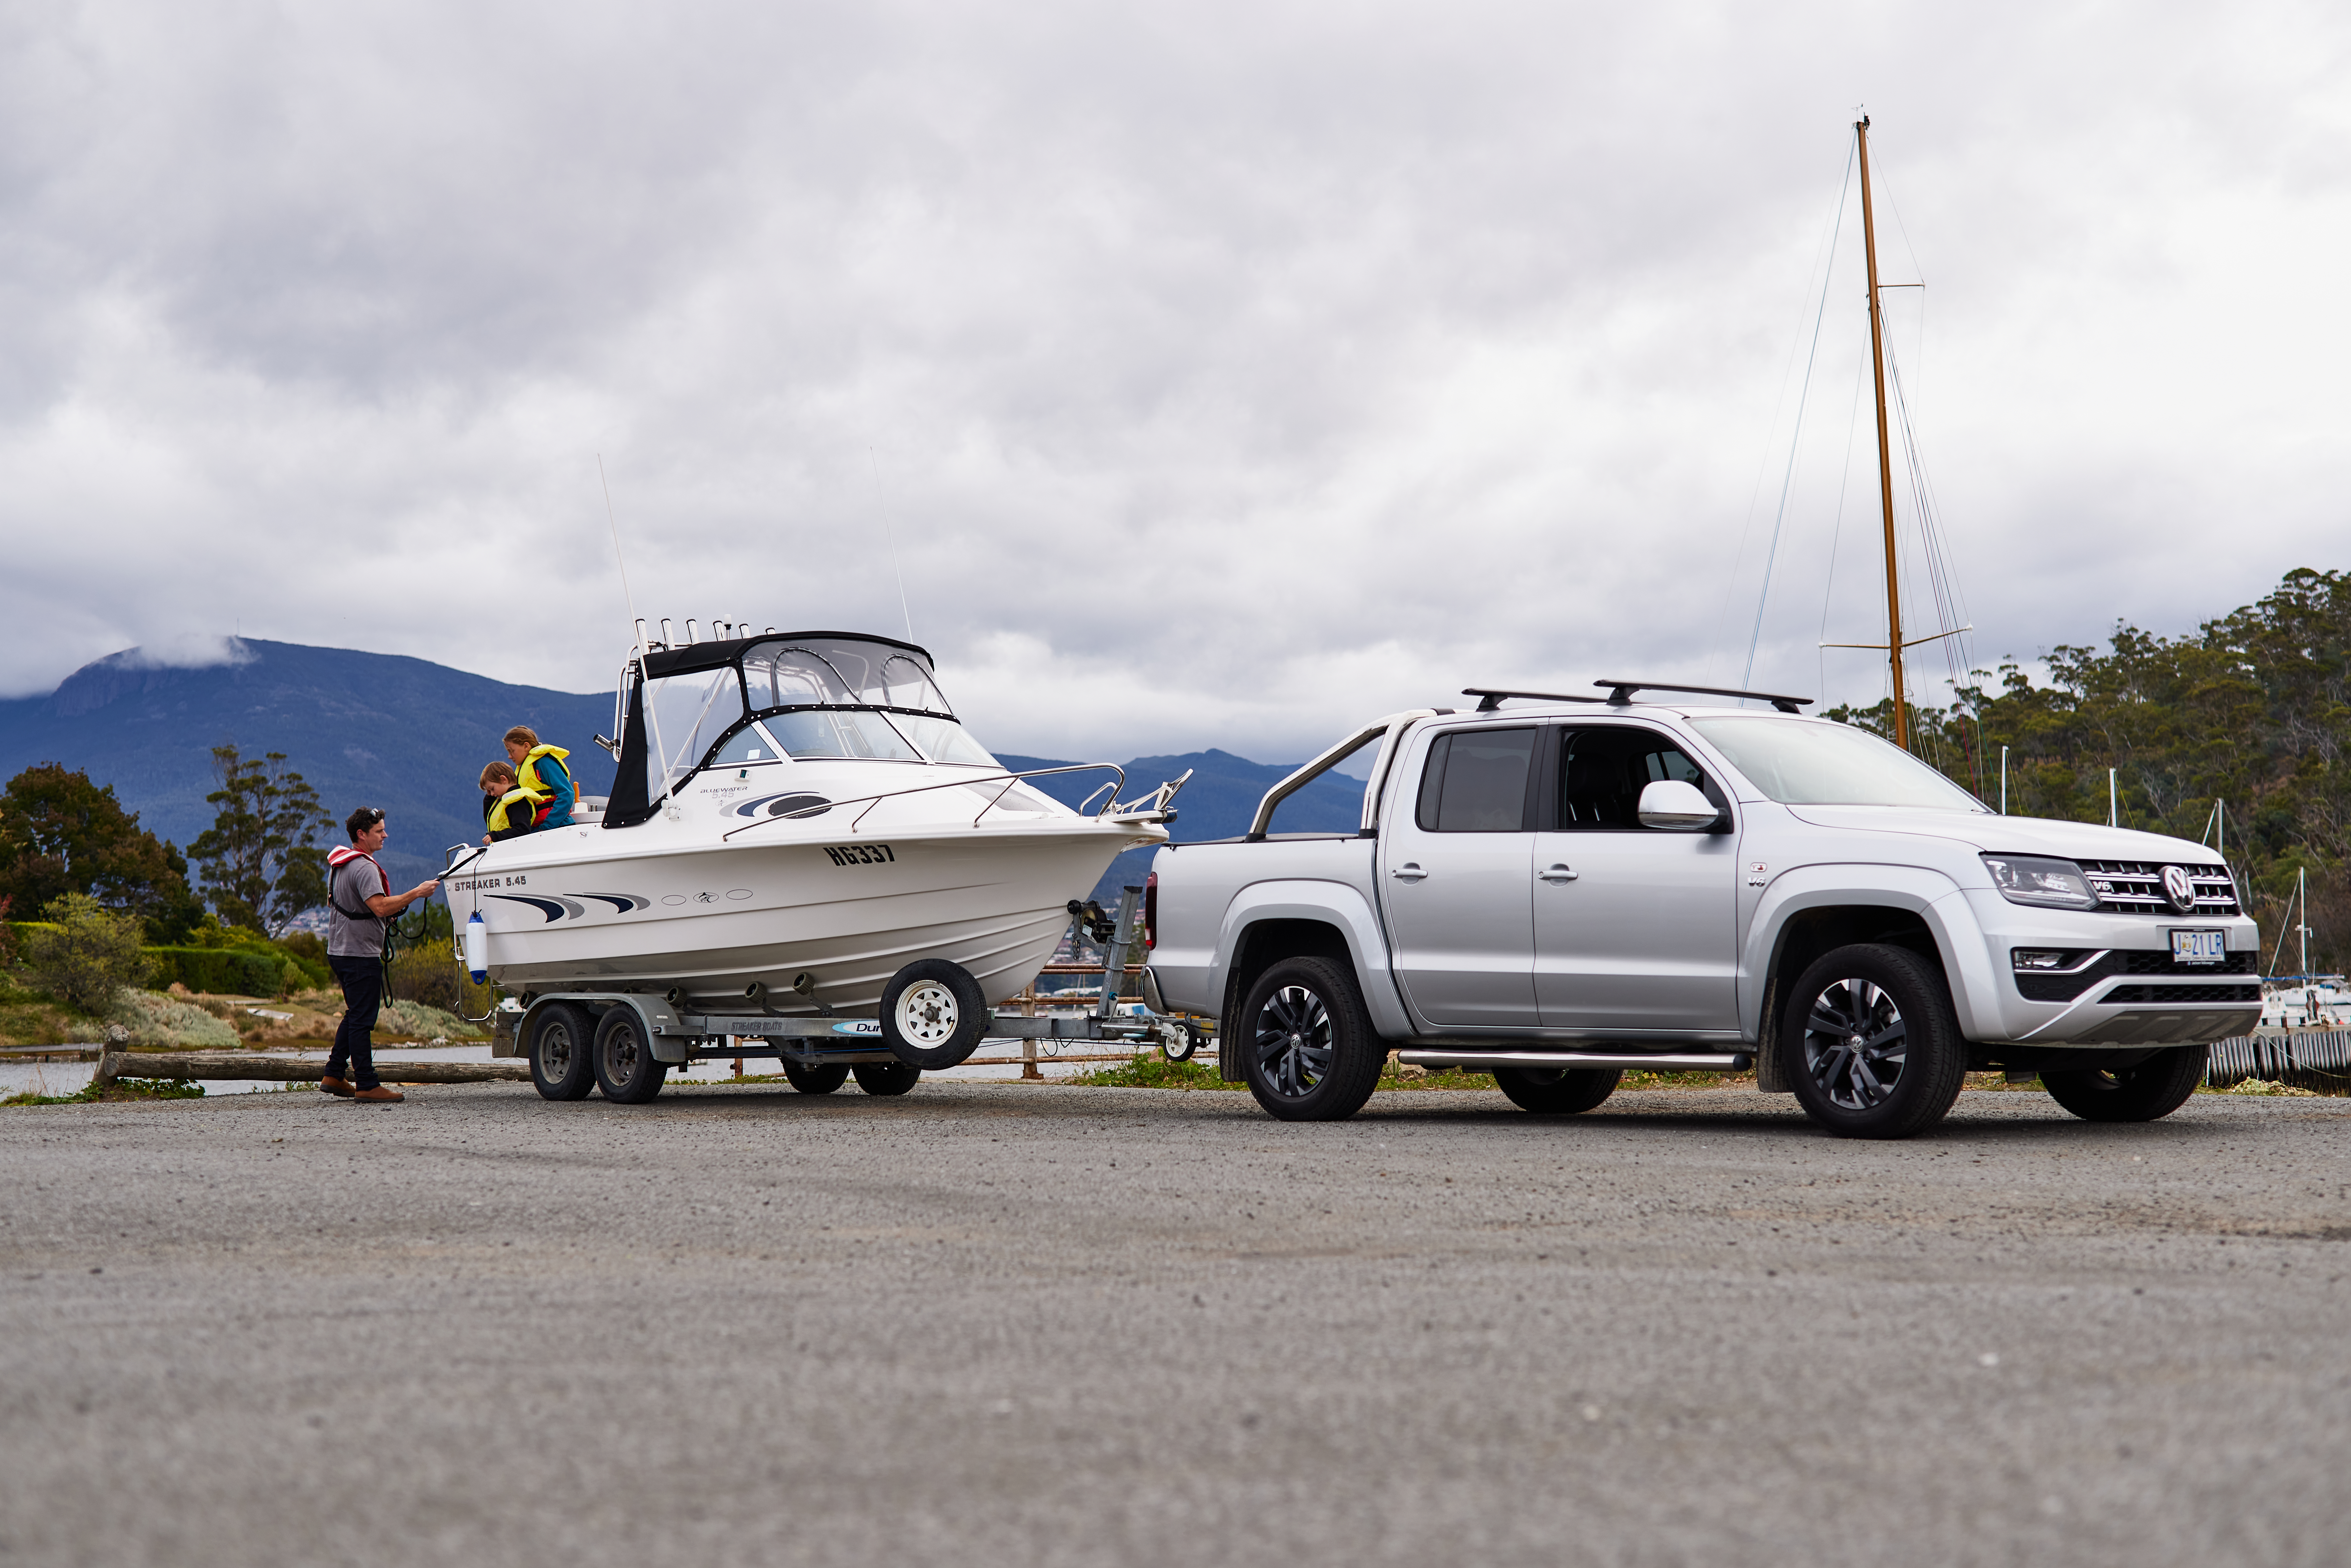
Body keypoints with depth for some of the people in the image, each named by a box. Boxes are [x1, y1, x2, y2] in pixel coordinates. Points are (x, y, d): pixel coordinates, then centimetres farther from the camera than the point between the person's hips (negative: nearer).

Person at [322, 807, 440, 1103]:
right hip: (360, 954, -10)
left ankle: (334, 1076, 20)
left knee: (355, 1015, 19)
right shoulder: (363, 867, -18)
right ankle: (367, 1085, -6)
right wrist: (416, 893, -25)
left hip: (339, 951, 10)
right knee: (362, 1020, -7)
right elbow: (380, 907, -30)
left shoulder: (339, 862, 15)